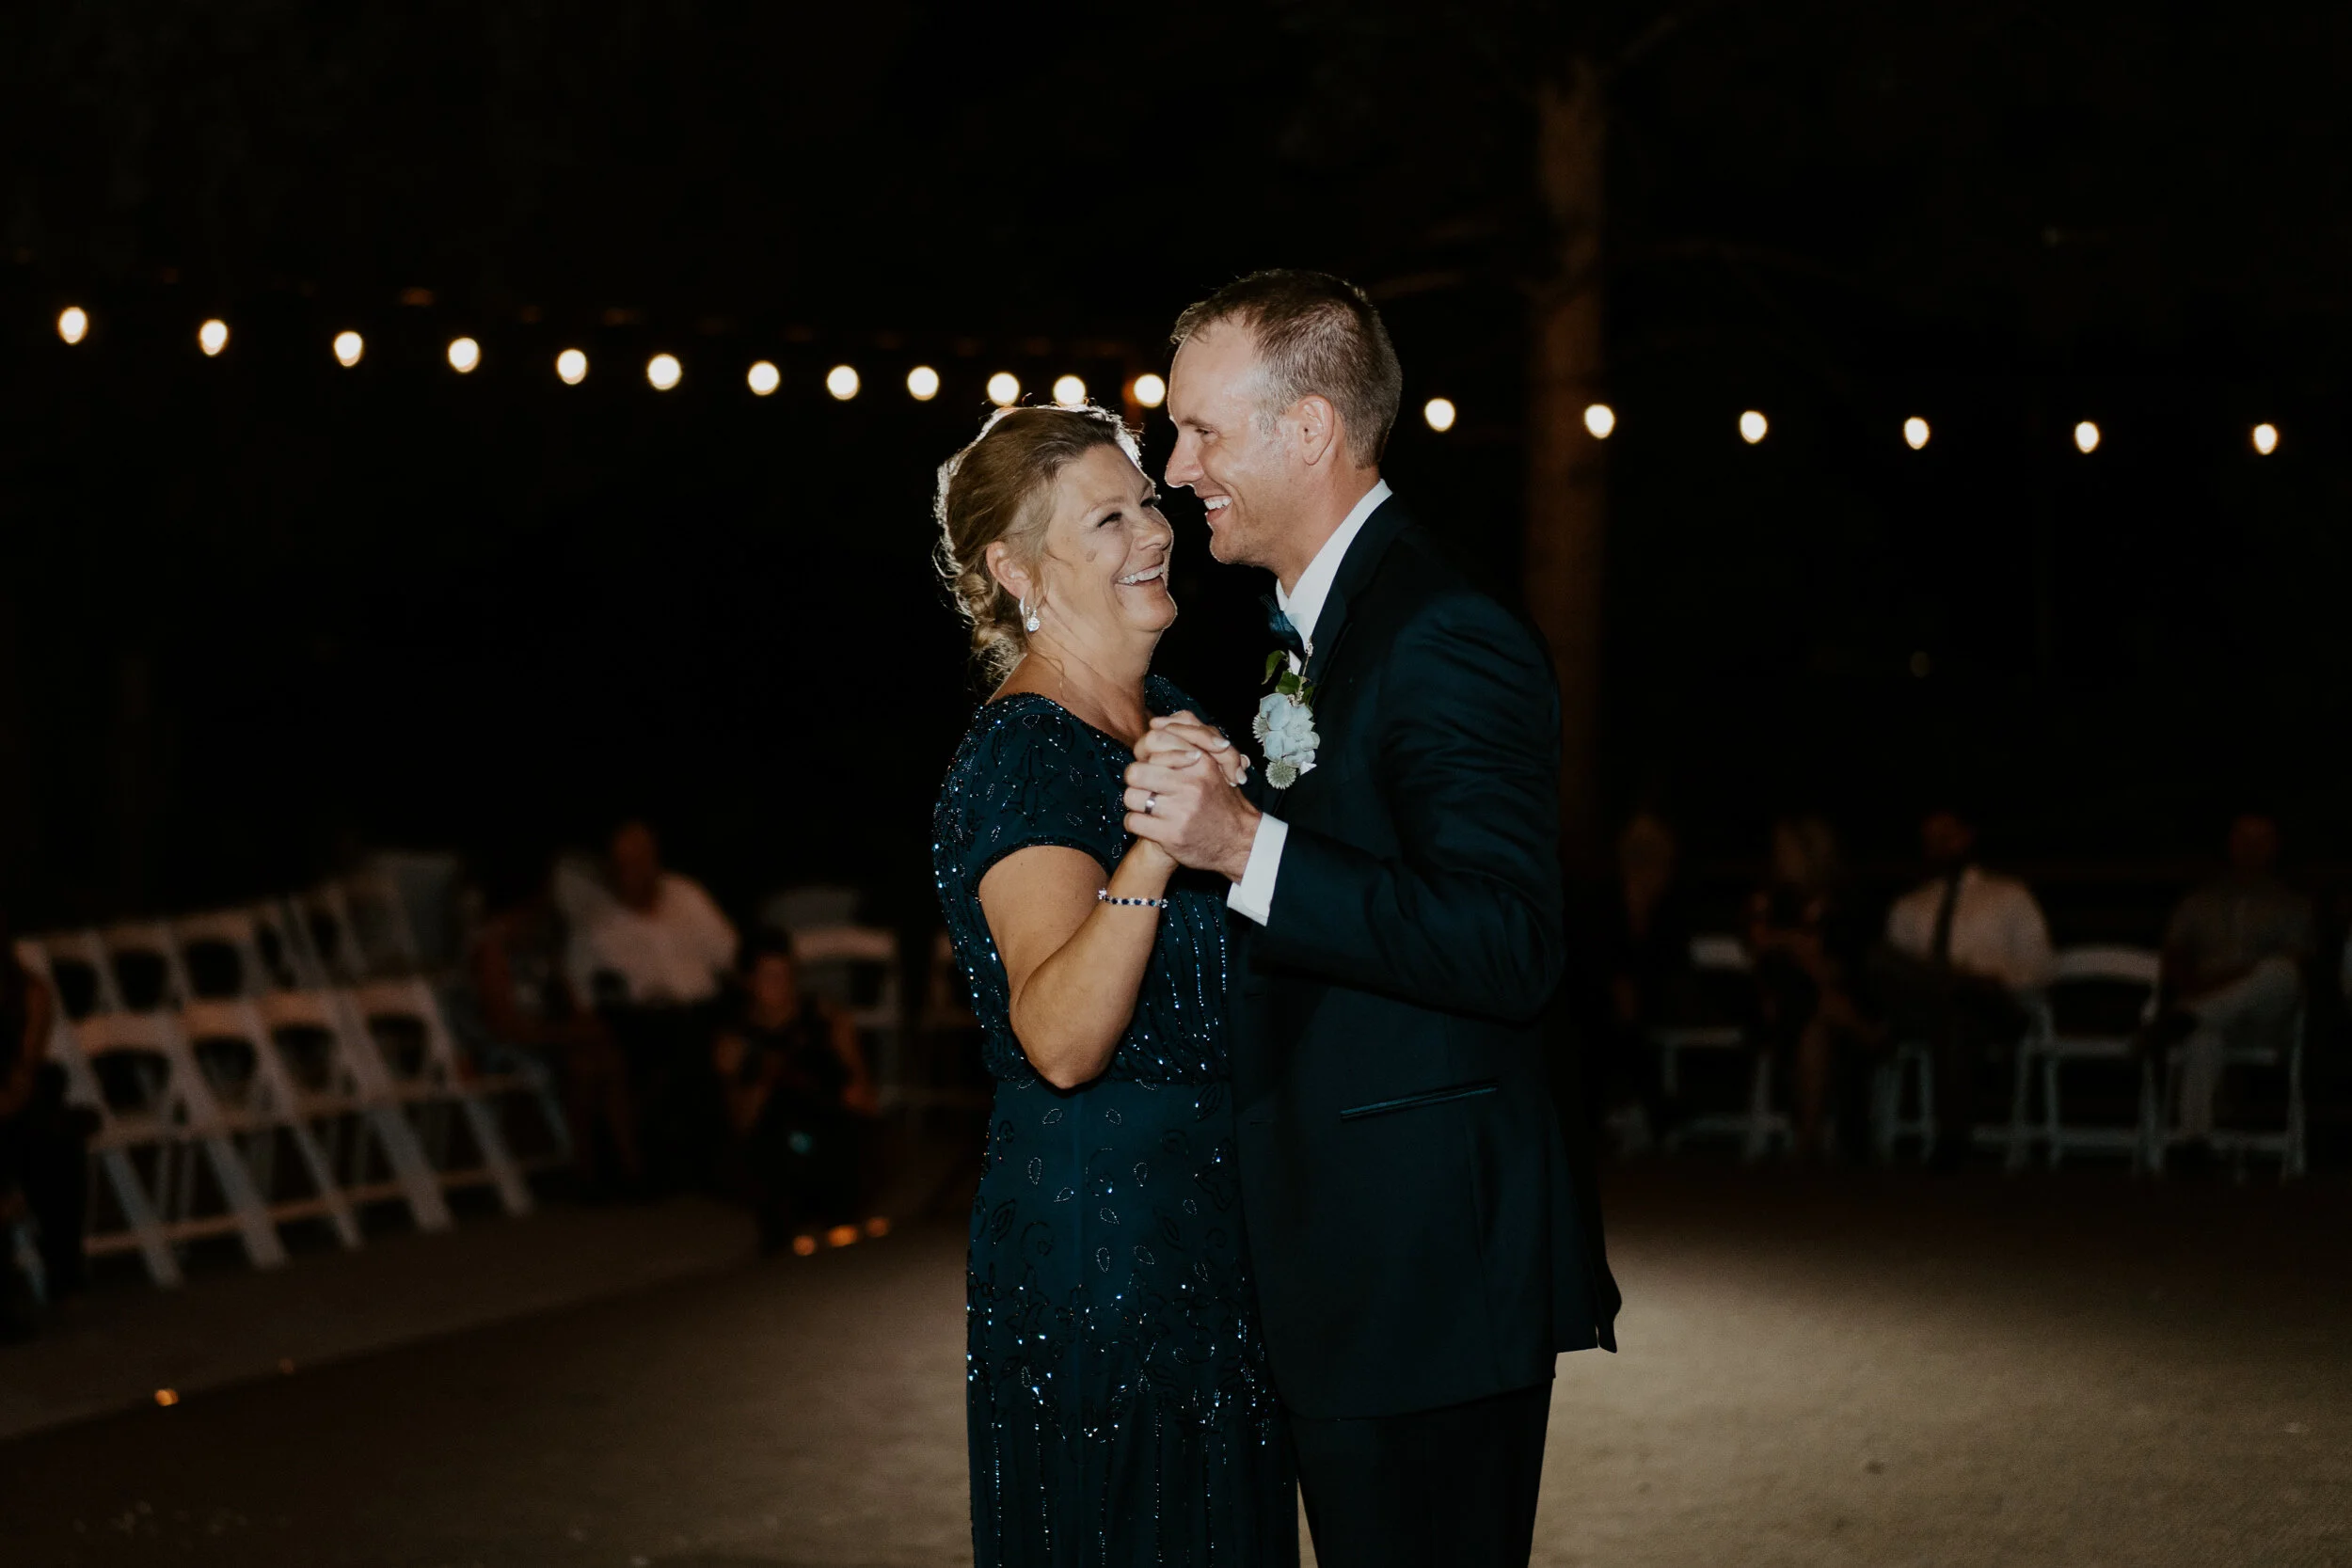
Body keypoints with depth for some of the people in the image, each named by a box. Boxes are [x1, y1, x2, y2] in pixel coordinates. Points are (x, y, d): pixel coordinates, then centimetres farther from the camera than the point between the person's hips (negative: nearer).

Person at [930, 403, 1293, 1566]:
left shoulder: (1170, 720, 11)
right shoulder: (1019, 760, -16)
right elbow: (1060, 1037, -30)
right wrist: (1157, 844, -39)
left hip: (1214, 1231, 9)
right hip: (1096, 1238, -9)